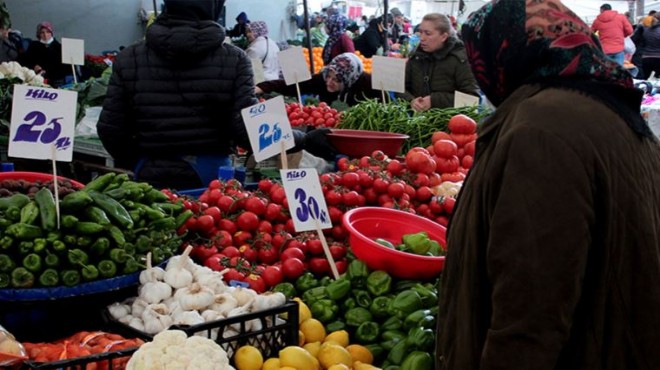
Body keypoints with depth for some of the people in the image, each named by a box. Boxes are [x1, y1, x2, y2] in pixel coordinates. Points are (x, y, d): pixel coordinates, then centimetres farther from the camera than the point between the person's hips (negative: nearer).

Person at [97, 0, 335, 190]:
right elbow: (246, 129, -10)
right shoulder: (233, 60, -5)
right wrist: (304, 141, 1)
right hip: (211, 179, -1)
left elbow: (110, 129, 1)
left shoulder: (129, 58, 0)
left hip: (150, 179, 1)